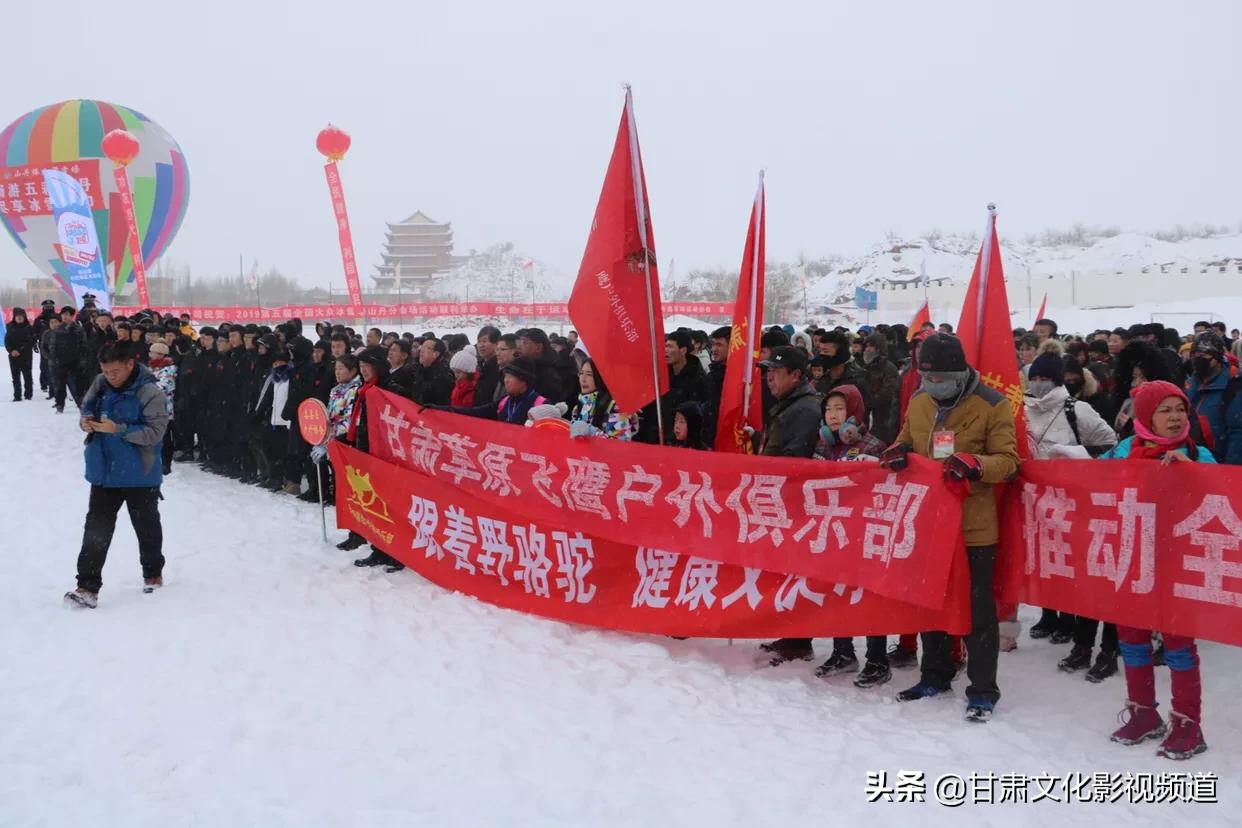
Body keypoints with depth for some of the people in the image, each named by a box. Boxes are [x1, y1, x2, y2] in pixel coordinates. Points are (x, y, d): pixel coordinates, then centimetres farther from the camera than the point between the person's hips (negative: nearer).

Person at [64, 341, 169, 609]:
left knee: (146, 527, 15)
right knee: (96, 528, 0)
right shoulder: (100, 385, -2)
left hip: (140, 475, -4)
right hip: (104, 472, 4)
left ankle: (153, 574, 37)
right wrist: (85, 421, -10)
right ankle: (88, 587, 0)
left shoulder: (150, 393, -19)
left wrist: (118, 429, -31)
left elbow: (154, 432, -24)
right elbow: (86, 408, 14)